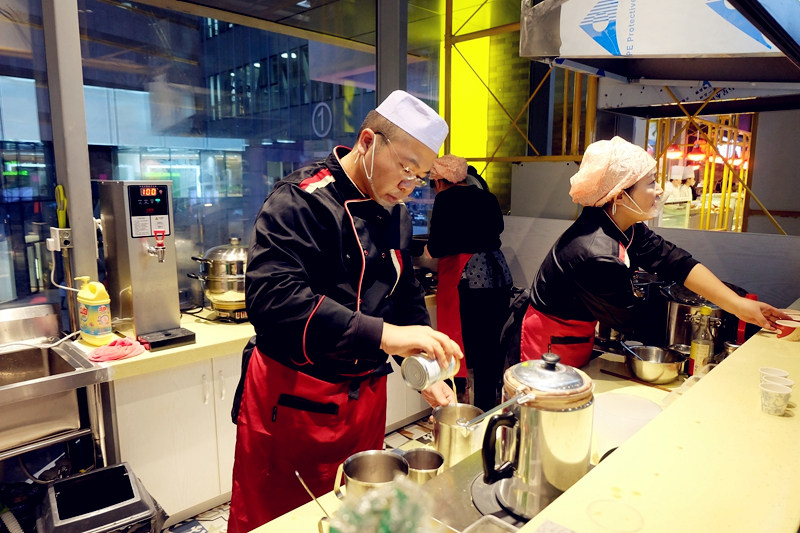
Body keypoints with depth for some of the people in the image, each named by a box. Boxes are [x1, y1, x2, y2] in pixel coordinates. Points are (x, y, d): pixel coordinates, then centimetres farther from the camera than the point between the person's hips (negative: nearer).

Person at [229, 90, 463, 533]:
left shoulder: (396, 215, 5)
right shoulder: (300, 200, -17)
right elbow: (272, 298, -31)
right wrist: (384, 334, -36)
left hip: (366, 395, 7)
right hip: (292, 400, -6)